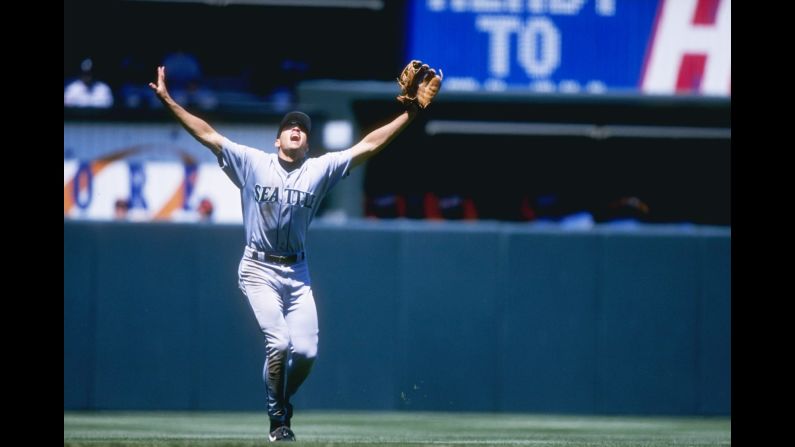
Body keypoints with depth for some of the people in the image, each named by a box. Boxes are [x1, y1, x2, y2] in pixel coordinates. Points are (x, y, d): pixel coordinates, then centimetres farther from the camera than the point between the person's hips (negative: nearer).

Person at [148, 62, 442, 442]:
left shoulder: (320, 169, 6)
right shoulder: (252, 163, 2)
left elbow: (368, 145, 3)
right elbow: (207, 135, -1)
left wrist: (409, 114, -4)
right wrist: (168, 101, -7)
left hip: (297, 274, 3)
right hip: (259, 270, -3)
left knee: (305, 351, -8)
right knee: (278, 344, -18)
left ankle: (281, 403, 22)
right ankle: (278, 420, 0)